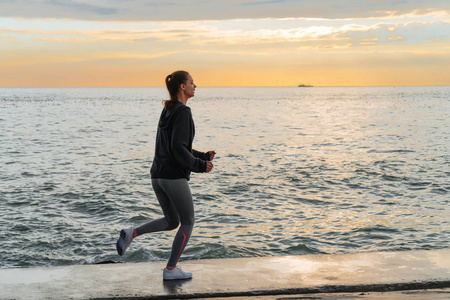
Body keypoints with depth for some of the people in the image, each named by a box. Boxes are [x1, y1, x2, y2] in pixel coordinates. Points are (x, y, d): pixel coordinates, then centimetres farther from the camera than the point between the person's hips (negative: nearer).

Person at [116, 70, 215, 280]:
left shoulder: (167, 112, 16)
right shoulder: (183, 112, -13)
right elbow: (178, 149, -21)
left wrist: (203, 156, 20)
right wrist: (200, 166, -12)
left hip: (157, 176, 8)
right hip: (174, 177, -8)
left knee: (172, 222, 22)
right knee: (187, 223, 8)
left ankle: (132, 233, 4)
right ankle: (170, 269, 11)